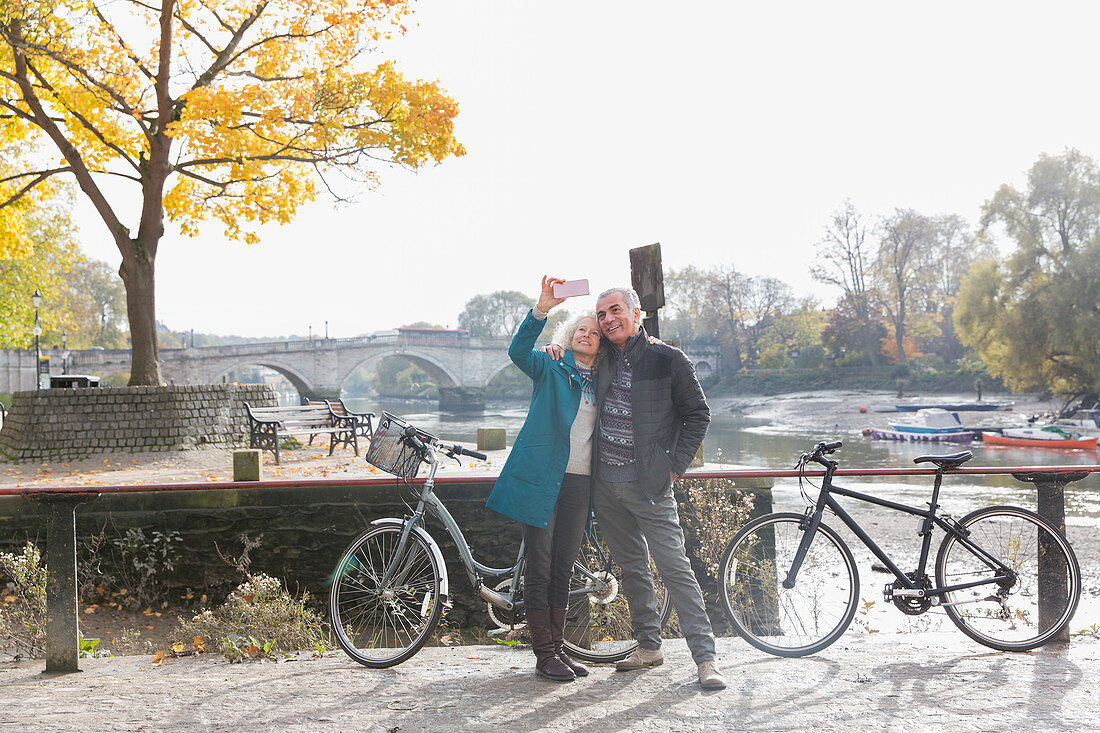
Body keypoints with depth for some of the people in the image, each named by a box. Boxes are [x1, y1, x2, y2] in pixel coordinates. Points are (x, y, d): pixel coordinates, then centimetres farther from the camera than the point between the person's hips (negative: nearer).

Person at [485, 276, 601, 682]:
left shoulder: (605, 382, 17)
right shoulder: (551, 369, 4)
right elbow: (519, 350, -14)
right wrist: (542, 308, -28)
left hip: (580, 483, 4)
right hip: (541, 478, -4)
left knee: (563, 568, 10)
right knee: (540, 568, -3)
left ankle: (557, 647, 19)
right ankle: (544, 653, 4)